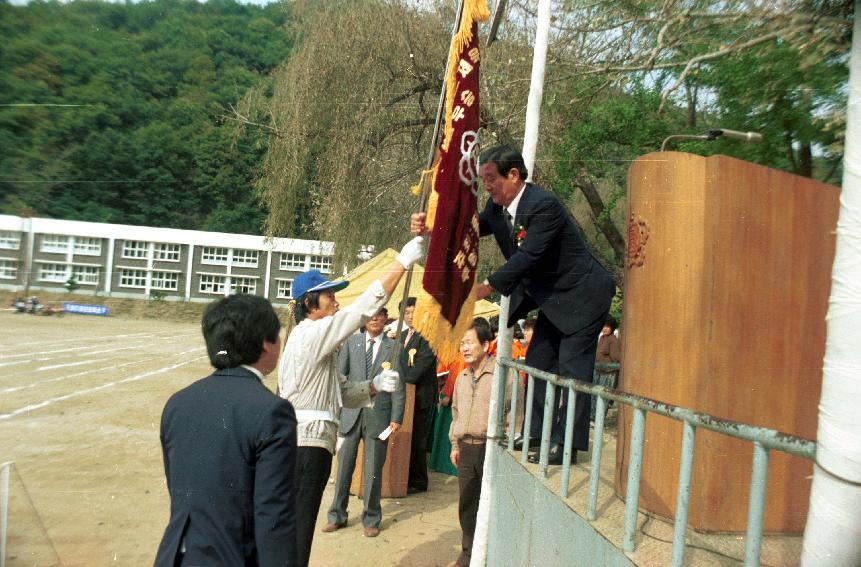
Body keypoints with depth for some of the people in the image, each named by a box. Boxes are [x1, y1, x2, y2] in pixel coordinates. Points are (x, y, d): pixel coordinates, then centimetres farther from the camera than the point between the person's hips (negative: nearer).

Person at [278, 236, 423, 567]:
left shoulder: (320, 342, 18)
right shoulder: (311, 334, -12)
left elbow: (342, 392, 19)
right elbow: (363, 308, -19)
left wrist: (375, 385, 1)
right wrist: (401, 263, -18)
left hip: (310, 444, 10)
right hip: (306, 444, -10)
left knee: (296, 531, 18)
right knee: (298, 532, -3)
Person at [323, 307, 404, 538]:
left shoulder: (394, 348, 2)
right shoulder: (351, 342, 5)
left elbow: (398, 386, 1)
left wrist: (396, 418, -5)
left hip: (378, 415, -1)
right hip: (350, 412, 1)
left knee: (373, 471, 7)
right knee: (344, 467, 9)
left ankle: (371, 519, 24)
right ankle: (337, 515, 25)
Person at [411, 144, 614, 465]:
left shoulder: (544, 205, -27)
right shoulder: (497, 207, 0)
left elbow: (527, 257, -32)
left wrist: (487, 288, -33)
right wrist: (431, 228, -18)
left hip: (582, 295, -9)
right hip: (553, 299, 9)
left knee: (572, 367, -7)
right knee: (538, 362, 12)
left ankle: (567, 444, 1)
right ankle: (538, 432, 23)